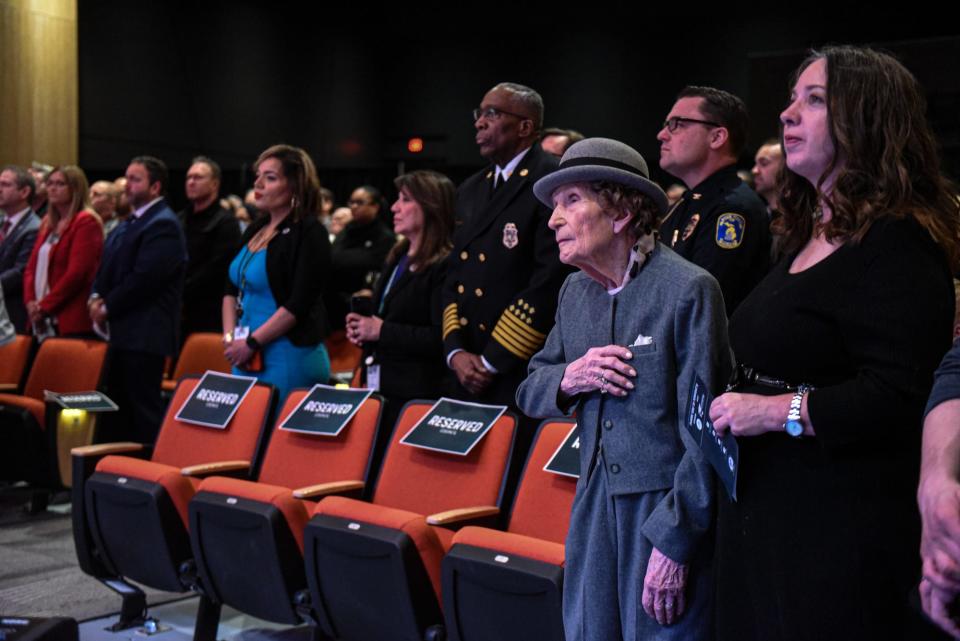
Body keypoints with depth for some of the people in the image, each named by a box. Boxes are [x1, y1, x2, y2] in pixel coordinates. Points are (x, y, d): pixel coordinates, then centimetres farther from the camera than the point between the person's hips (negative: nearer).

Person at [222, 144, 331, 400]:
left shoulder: (309, 233, -10)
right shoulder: (255, 230, 13)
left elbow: (298, 304, -17)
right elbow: (232, 290, 17)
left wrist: (251, 343, -15)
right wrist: (229, 337, 2)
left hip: (288, 358, -7)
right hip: (247, 359, 7)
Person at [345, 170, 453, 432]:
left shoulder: (444, 265, -12)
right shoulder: (397, 258, 16)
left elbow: (440, 338, -21)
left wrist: (381, 330, -16)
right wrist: (361, 328, 6)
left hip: (415, 394, -8)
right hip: (378, 386, 8)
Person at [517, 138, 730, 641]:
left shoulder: (688, 289, -14)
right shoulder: (575, 291, 8)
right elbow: (529, 391, 16)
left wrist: (674, 542, -16)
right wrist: (568, 378, -8)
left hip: (668, 510, -6)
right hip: (594, 506, 6)